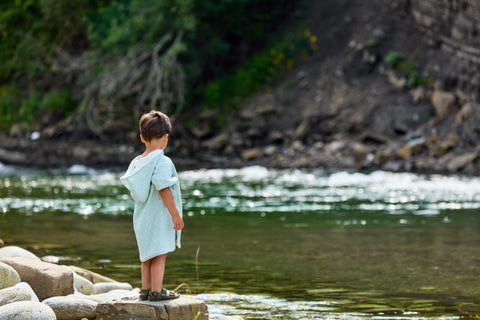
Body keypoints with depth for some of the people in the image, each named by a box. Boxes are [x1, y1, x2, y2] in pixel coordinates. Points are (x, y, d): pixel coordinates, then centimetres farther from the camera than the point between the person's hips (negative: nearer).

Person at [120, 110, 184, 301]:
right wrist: (175, 214, -18)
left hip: (142, 216, 8)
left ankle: (146, 289, 20)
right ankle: (157, 291, 0)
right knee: (160, 253, -2)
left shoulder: (136, 162, 8)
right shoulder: (162, 162, -16)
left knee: (148, 254, 16)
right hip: (159, 215, -8)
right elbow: (163, 189, -22)